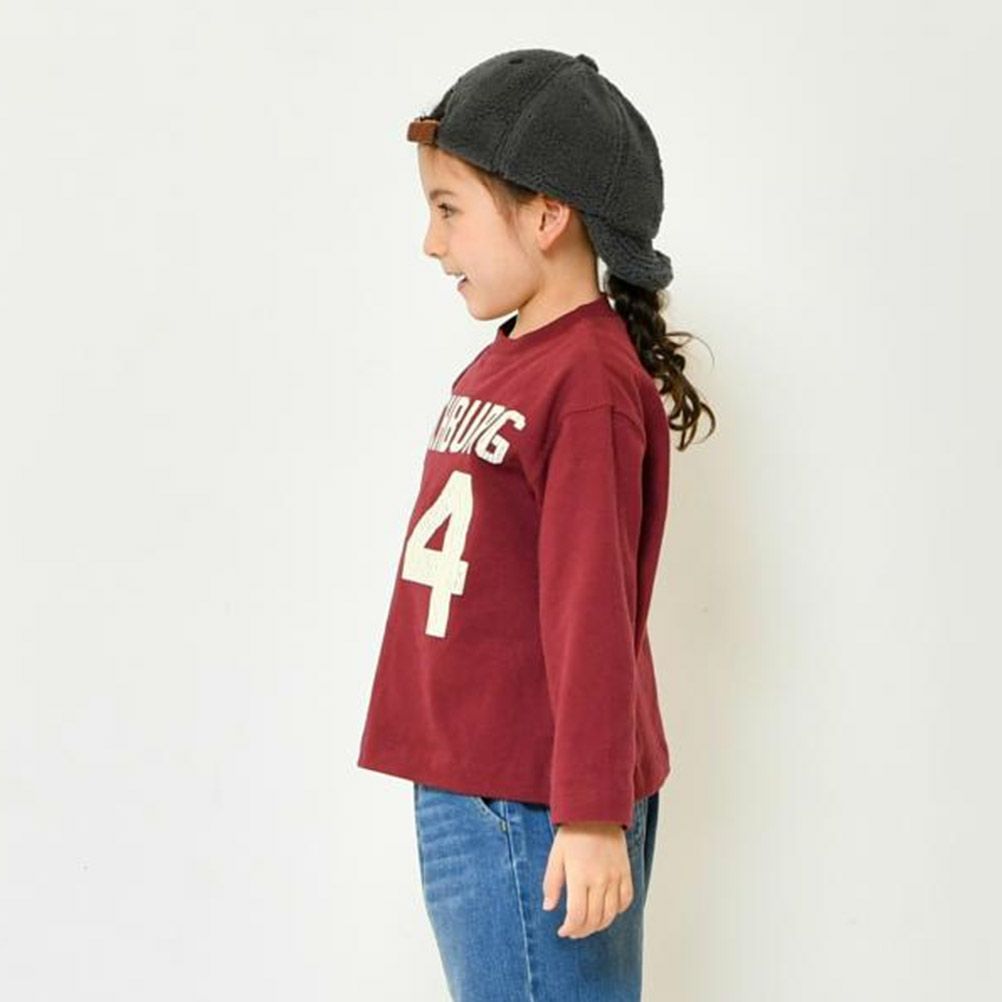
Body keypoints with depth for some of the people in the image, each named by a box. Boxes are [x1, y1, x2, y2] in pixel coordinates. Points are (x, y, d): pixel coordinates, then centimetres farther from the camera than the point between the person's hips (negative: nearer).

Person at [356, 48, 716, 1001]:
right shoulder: (500, 365, 9)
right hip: (462, 790, 9)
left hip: (532, 812, -9)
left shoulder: (587, 384, -17)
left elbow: (593, 615, -19)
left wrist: (592, 815, -18)